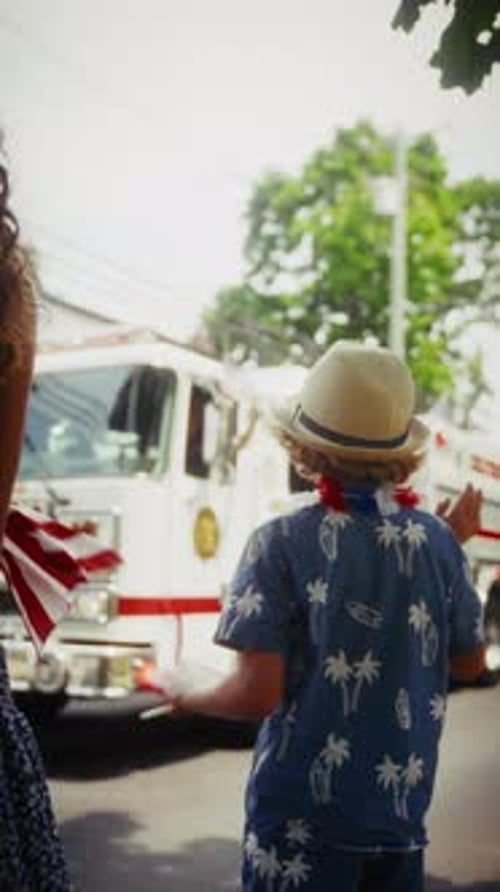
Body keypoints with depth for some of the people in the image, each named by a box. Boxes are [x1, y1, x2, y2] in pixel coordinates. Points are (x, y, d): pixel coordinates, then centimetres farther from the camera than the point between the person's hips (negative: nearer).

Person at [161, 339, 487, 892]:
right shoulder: (436, 539, -4)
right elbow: (472, 655, 11)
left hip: (303, 815, -4)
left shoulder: (284, 542, -16)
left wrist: (184, 696, 1)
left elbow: (257, 695, -19)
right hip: (403, 810, 4)